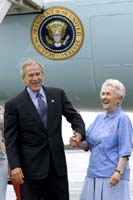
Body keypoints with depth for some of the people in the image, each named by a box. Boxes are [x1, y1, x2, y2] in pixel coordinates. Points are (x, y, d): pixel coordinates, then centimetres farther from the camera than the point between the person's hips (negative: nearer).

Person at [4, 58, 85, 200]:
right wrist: (14, 166, -15)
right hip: (30, 166, -3)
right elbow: (10, 139, -5)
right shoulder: (14, 104, -4)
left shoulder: (58, 94, 6)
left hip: (57, 162, 4)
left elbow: (74, 116, 12)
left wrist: (79, 132, -10)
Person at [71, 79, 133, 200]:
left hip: (112, 175, -6)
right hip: (94, 173, 7)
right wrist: (77, 143, -7)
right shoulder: (99, 118, 14)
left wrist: (119, 172, -21)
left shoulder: (122, 119, -6)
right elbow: (88, 143, 14)